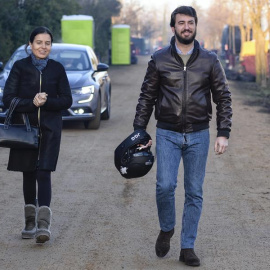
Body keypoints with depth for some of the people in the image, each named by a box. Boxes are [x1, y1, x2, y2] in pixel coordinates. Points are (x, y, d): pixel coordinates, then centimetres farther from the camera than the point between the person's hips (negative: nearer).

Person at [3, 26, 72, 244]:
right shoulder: (20, 67, 2)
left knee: (43, 173, -12)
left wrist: (45, 102, -13)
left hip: (50, 128, -1)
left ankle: (43, 224, -20)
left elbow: (67, 100, 3)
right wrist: (32, 103, -17)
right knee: (28, 174, 7)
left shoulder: (57, 68, 5)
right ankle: (30, 221, 18)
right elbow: (8, 98, -3)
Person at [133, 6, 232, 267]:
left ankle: (187, 247, 14)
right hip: (167, 134, -1)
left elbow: (223, 98, 6)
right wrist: (139, 132, 1)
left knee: (194, 193, 4)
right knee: (165, 186, -13)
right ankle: (166, 229, 15)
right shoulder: (159, 59, 2)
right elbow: (146, 98, 7)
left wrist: (223, 133, -3)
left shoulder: (209, 60, 3)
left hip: (198, 135, 1)